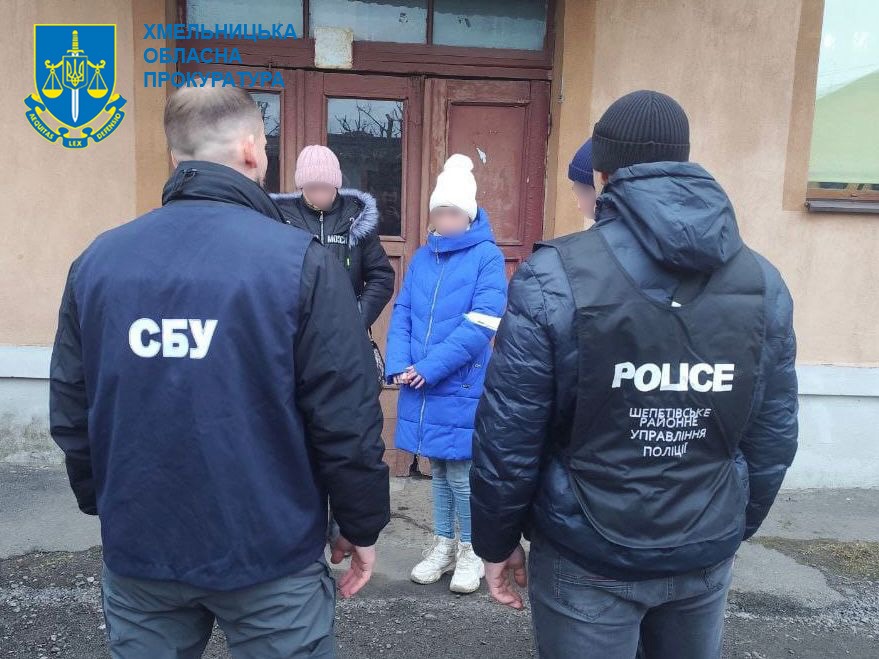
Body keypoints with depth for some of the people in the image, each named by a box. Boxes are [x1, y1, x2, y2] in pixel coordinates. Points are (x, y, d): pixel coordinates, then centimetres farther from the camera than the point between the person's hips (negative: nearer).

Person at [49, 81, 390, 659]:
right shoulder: (301, 262, -17)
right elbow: (346, 422, -16)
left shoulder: (97, 262, -3)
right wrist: (363, 526, -1)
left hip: (138, 550, 4)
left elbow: (71, 414, 4)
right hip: (270, 553, -3)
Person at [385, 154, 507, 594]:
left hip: (462, 388, -5)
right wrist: (398, 366, -6)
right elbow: (401, 314, 9)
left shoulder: (487, 256, -7)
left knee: (461, 472, 2)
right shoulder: (422, 257, 11)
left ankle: (471, 551, 24)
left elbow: (480, 326, -16)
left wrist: (429, 367, -18)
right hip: (421, 387, 5)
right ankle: (444, 546, 32)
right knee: (438, 469, 16)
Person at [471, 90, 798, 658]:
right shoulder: (763, 283, -3)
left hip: (588, 562, -4)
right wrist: (734, 530, 17)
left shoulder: (554, 278, -17)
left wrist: (497, 542, 0)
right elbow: (774, 441, 2)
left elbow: (508, 436, -15)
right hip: (706, 557, 5)